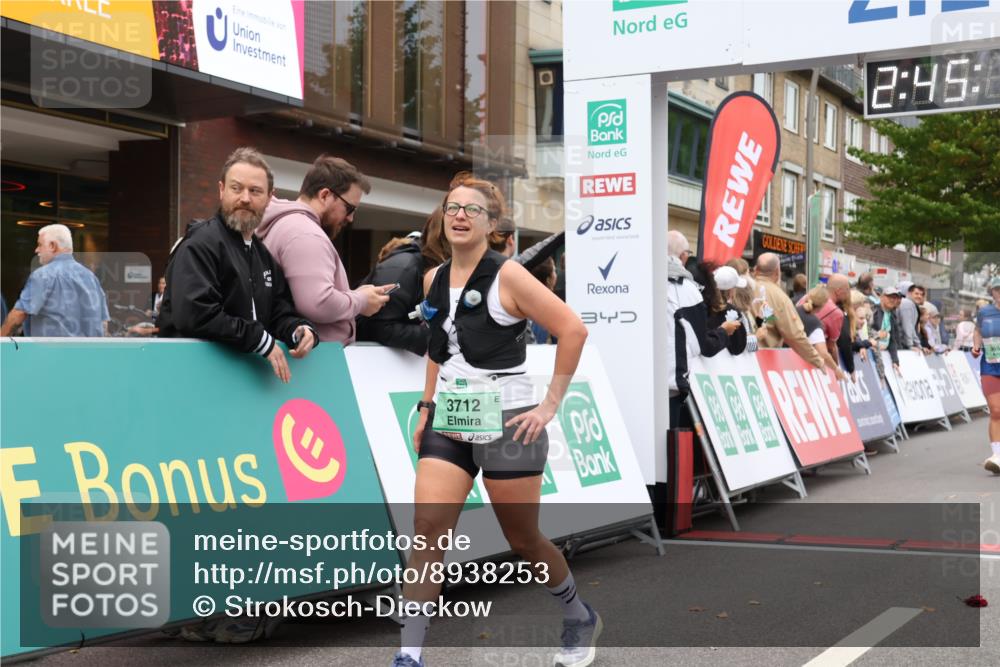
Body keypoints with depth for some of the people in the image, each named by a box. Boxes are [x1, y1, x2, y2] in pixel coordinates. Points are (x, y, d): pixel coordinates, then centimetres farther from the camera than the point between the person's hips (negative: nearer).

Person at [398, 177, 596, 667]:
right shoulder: (434, 280, 8)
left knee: (523, 540, 7)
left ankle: (580, 619, 34)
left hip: (507, 423, -5)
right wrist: (426, 408, 15)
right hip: (448, 423, 5)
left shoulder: (507, 276, -11)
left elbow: (573, 330, -14)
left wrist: (551, 404, -14)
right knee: (427, 529, -9)